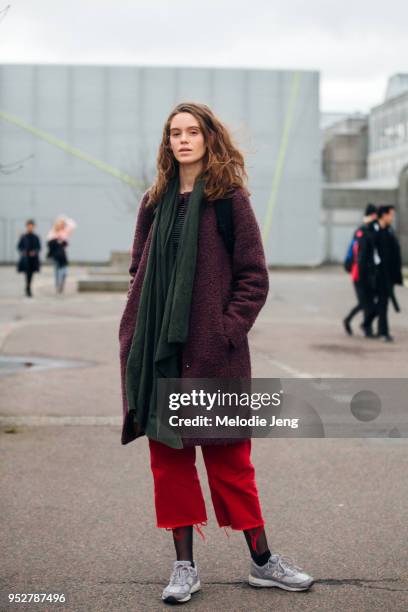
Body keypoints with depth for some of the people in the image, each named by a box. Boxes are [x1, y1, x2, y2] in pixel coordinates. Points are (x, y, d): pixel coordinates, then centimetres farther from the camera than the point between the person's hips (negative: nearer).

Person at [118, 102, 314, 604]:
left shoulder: (230, 199, -2)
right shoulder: (155, 203, 11)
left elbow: (255, 278, -3)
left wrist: (227, 330, -12)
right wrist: (137, 330, 3)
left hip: (213, 350, -4)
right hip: (158, 350, 4)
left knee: (228, 456, 3)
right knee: (168, 456, 6)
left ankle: (262, 561, 17)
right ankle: (184, 566, 16)